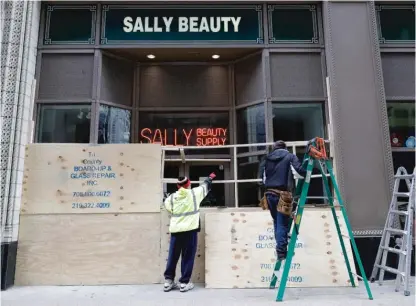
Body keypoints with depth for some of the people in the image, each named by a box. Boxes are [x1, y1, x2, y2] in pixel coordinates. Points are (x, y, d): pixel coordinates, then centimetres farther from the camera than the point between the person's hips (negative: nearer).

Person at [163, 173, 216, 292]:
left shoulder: (171, 198, 3)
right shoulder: (194, 193, 1)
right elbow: (205, 185, 16)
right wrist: (210, 177, 35)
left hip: (175, 230, 3)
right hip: (190, 230, -2)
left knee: (173, 256, 12)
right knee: (188, 257, 6)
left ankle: (168, 281, 19)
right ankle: (184, 282, 9)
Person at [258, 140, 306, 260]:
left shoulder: (267, 158, 14)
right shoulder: (290, 156, 3)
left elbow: (261, 175, 8)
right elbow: (300, 170, -10)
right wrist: (307, 174, 8)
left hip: (270, 193, 4)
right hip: (283, 194, -4)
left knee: (277, 222, 17)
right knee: (282, 223, -2)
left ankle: (281, 249, 23)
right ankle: (281, 252, -7)